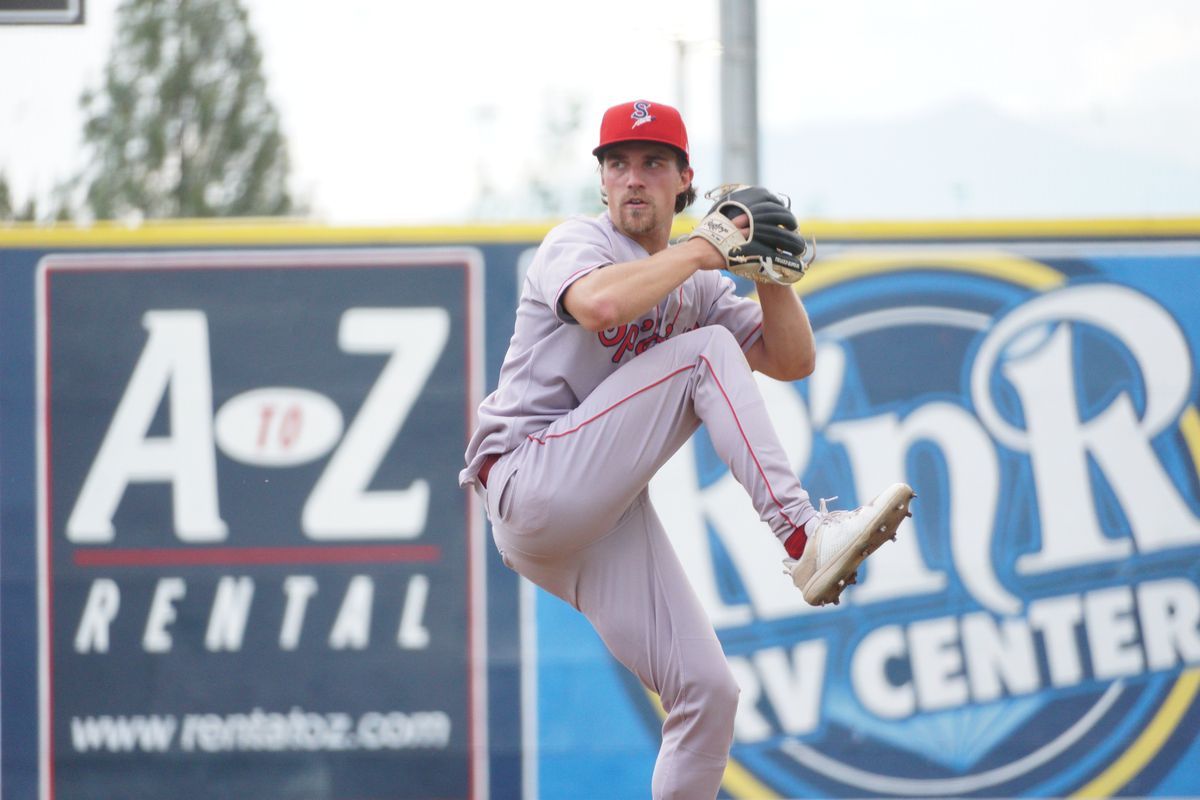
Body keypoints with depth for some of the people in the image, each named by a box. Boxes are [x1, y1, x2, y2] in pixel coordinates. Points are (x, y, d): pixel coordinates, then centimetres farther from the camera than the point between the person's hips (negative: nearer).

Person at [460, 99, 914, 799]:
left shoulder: (701, 289, 20)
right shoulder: (577, 243, 0)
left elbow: (792, 361, 13)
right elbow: (601, 304, -25)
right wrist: (702, 250, -14)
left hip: (610, 521, 7)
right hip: (533, 484, -7)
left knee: (708, 691, -4)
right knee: (708, 352, -18)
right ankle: (805, 539, -27)